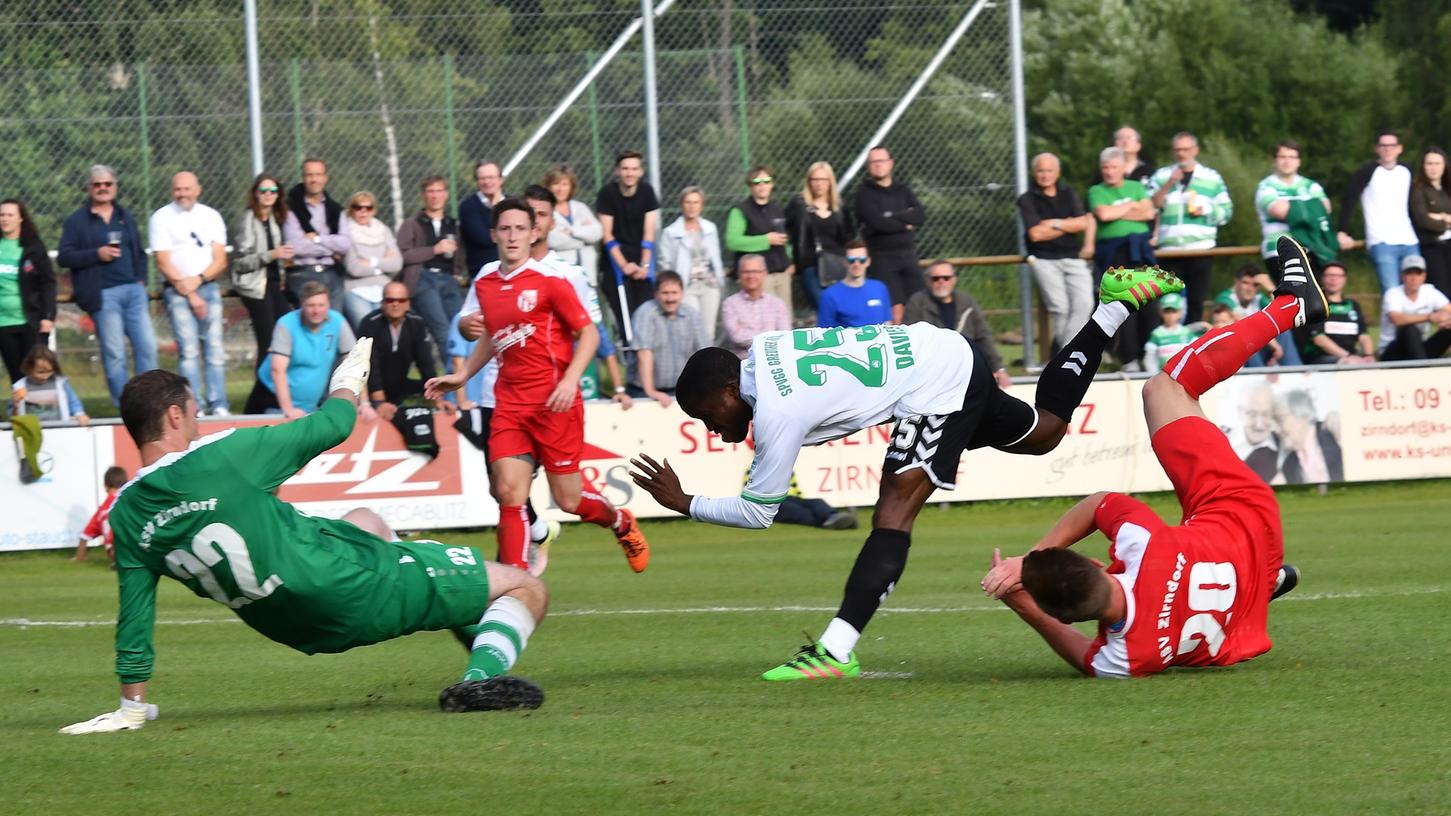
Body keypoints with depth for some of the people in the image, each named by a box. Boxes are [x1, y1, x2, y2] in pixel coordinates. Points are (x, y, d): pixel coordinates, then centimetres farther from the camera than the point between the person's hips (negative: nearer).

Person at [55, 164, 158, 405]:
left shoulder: (125, 218, 20)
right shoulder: (76, 221, 4)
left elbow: (140, 253, 25)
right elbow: (63, 257, -4)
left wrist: (141, 279, 9)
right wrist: (97, 254, -15)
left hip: (133, 290, 4)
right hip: (104, 294, -4)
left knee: (147, 346, -5)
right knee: (114, 354, -5)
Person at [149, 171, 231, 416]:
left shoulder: (211, 216, 12)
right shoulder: (162, 218, 2)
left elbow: (220, 261, 8)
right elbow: (164, 264, -3)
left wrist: (197, 280, -9)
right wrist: (189, 293, -8)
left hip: (208, 286, 3)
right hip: (177, 290, -3)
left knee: (215, 348, -3)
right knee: (188, 349, -12)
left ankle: (218, 406, -3)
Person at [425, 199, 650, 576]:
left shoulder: (549, 280, -7)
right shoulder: (485, 282, 10)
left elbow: (589, 333, -5)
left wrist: (570, 380, -18)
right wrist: (462, 375, 17)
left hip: (554, 403, -4)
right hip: (509, 404, 4)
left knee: (568, 499, 2)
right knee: (509, 493, -11)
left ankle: (621, 523, 34)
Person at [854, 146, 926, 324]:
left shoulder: (903, 191, 15)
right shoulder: (864, 192, 1)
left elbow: (921, 216, -1)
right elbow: (877, 222, -14)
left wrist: (893, 217, -11)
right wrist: (905, 223, -3)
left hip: (908, 254, 5)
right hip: (882, 257, -5)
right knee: (895, 310, -14)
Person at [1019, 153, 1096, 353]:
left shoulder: (1068, 194, 17)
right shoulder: (1027, 200, 6)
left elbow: (1083, 222, 5)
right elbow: (1036, 234, -6)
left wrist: (1055, 224, -4)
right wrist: (1069, 226, 2)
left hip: (1073, 256, 3)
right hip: (1044, 259, -3)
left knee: (1084, 303, -18)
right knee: (1059, 306, -19)